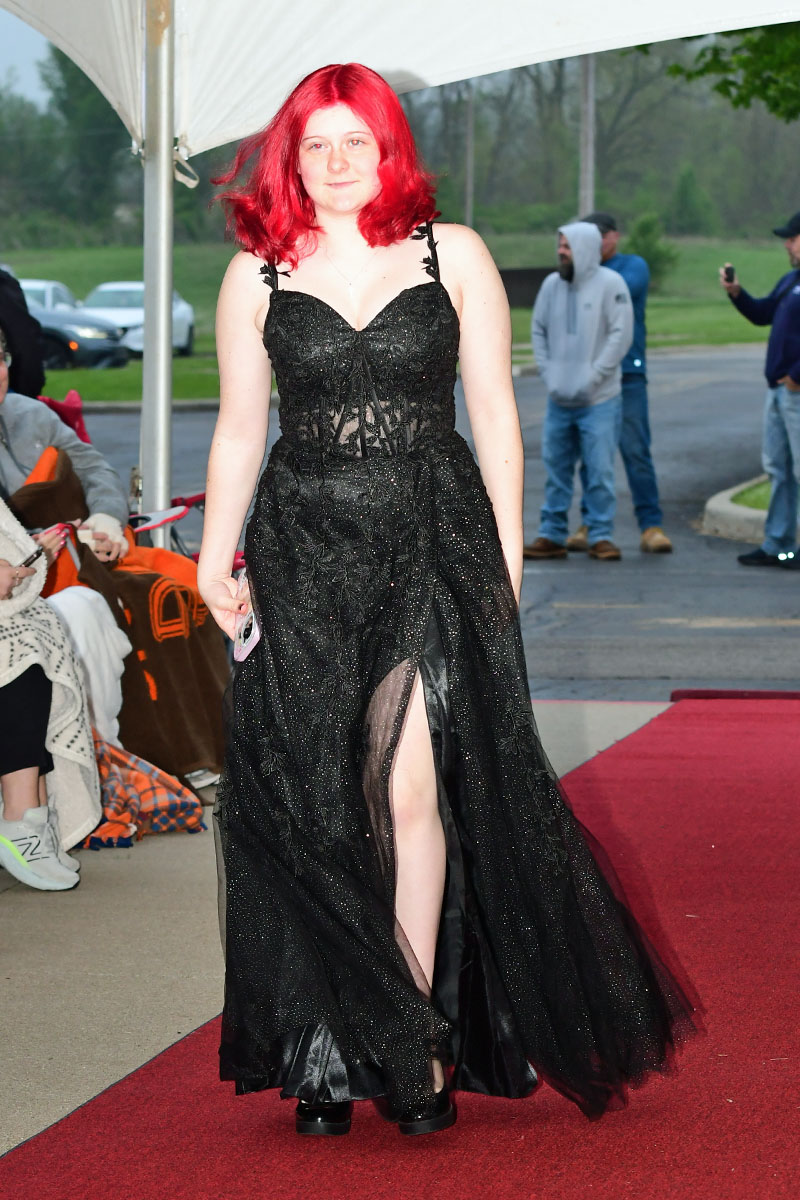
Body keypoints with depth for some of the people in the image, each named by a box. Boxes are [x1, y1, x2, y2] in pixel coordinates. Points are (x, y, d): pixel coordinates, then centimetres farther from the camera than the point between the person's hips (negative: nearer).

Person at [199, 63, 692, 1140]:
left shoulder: (453, 255, 5)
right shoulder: (256, 276, 8)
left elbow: (494, 412, 7)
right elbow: (239, 427, 11)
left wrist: (506, 547, 2)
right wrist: (215, 560, 4)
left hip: (432, 546, -1)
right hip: (303, 556, 1)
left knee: (411, 787, -11)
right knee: (310, 802, 0)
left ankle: (416, 1040, -2)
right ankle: (327, 1053, 9)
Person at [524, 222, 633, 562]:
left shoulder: (610, 284, -7)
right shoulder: (552, 284, 7)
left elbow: (621, 334, -10)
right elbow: (538, 330, 13)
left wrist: (593, 377, -14)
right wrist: (547, 374, 1)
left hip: (599, 401, -5)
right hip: (558, 400, 5)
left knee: (599, 470, -5)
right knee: (556, 469, 8)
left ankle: (600, 536, 3)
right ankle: (551, 536, 15)